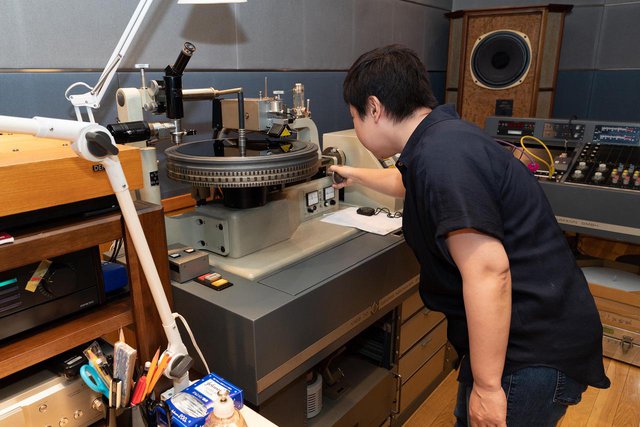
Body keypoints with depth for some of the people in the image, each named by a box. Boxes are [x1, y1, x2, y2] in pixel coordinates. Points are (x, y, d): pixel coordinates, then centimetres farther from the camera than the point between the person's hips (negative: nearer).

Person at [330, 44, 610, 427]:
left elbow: (488, 271, -31)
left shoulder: (442, 155, -26)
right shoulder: (445, 137, 7)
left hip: (535, 351, -10)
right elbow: (409, 184, 29)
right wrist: (356, 176, 42)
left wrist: (486, 385, -24)